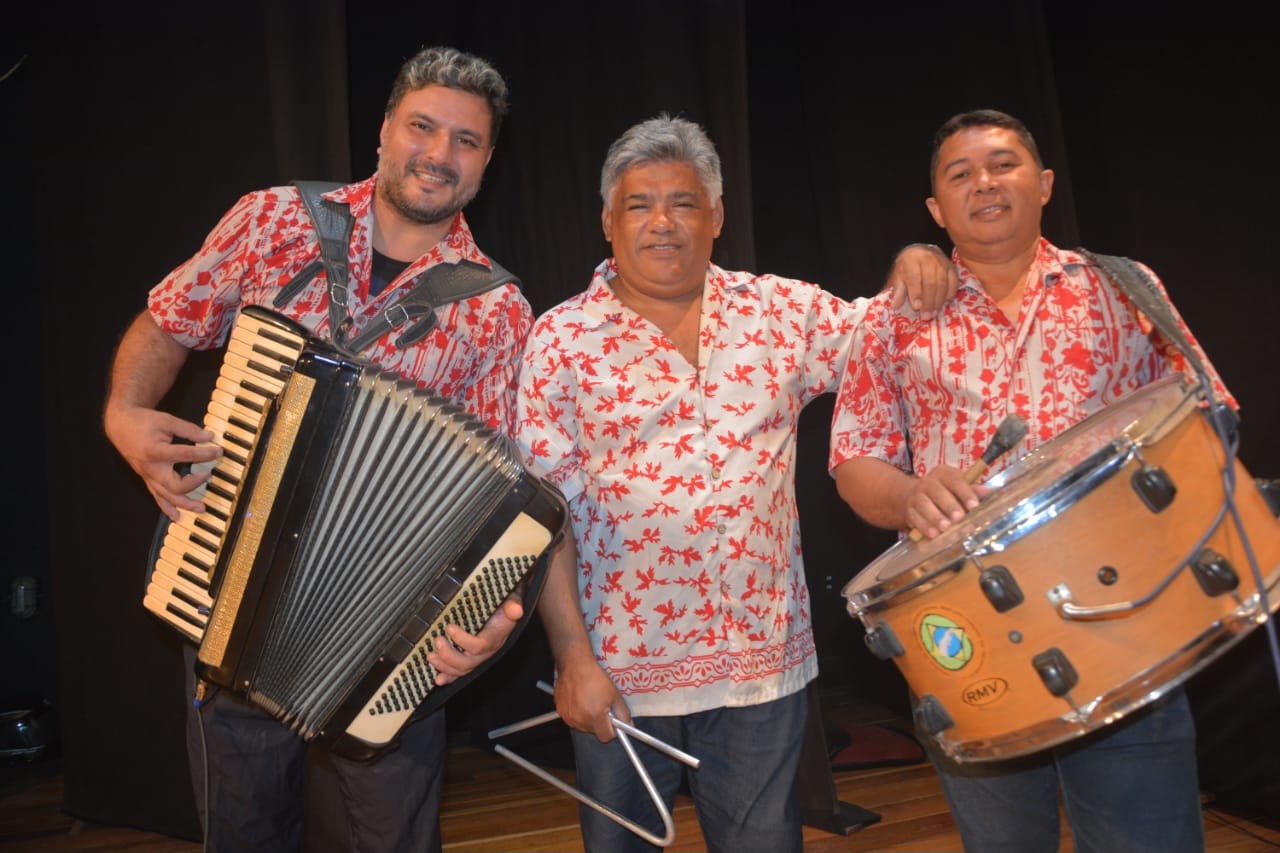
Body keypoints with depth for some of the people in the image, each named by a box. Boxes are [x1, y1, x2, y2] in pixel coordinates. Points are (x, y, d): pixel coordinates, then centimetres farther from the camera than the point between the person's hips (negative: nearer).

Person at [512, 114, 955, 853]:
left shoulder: (780, 309, 2)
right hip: (621, 672, -2)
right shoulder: (562, 340, -6)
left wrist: (914, 271, -10)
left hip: (764, 662, 2)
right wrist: (573, 658, -12)